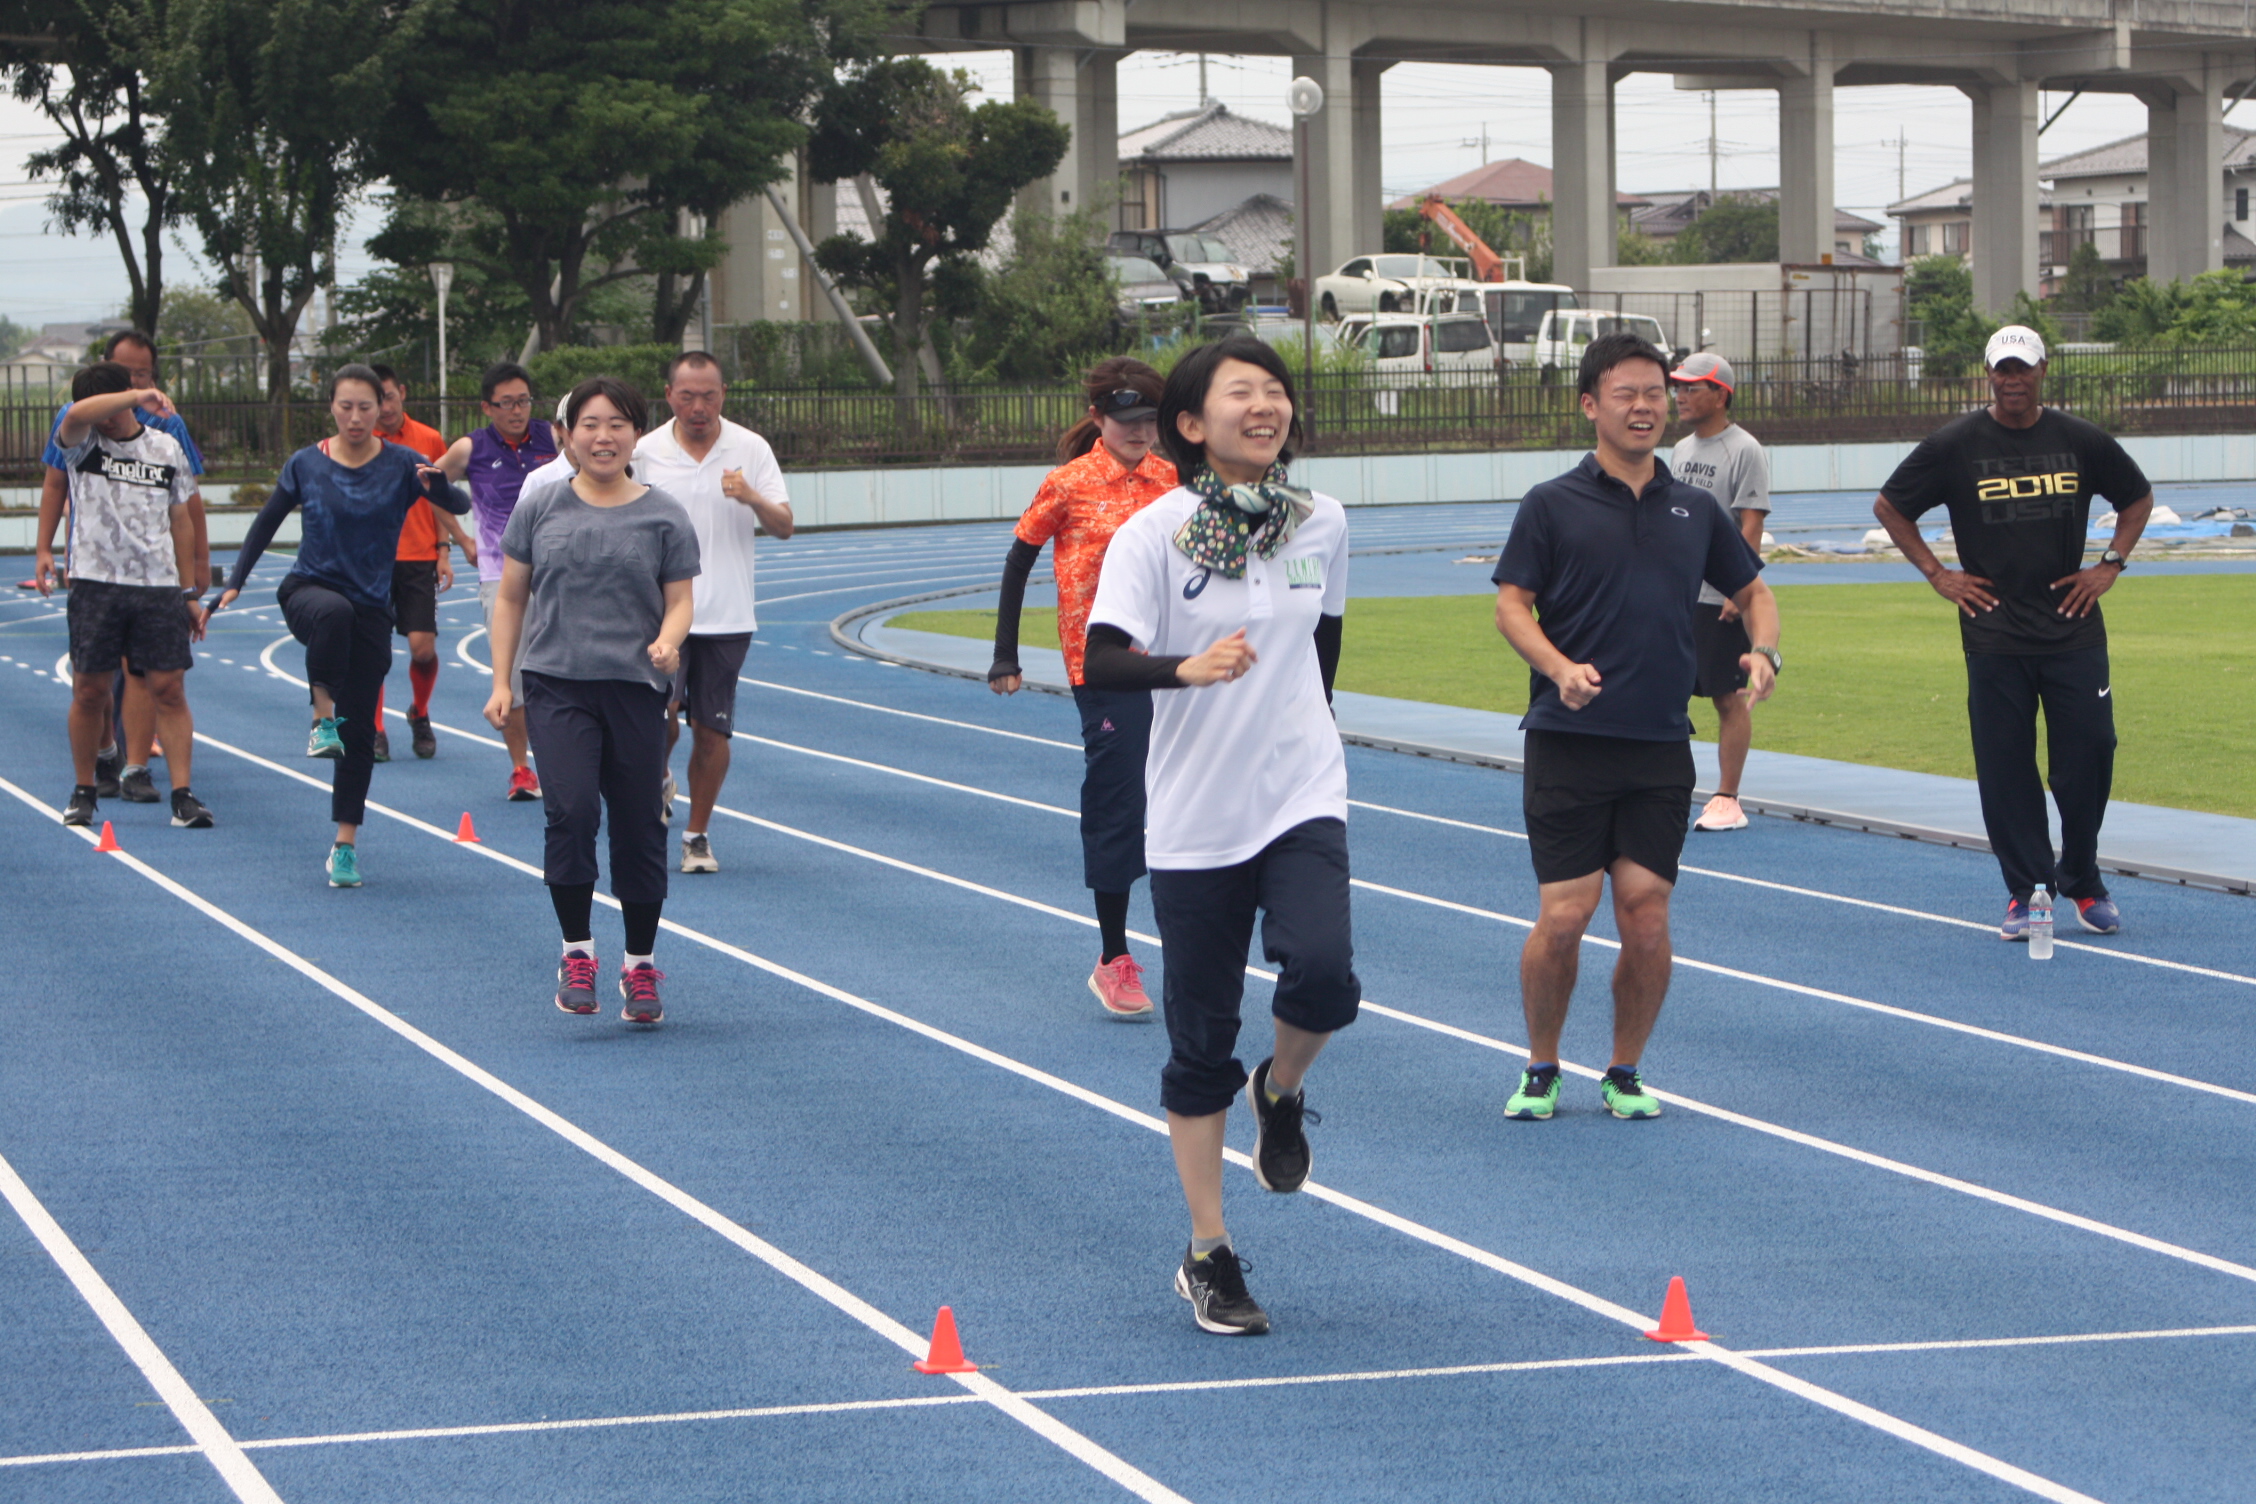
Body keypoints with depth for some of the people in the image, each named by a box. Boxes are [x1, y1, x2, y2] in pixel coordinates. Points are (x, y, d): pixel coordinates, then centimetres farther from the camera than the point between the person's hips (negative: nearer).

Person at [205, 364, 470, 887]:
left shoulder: (399, 465, -3)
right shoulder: (306, 465, -1)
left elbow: (460, 507, -10)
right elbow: (265, 525, 7)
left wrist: (438, 484, -32)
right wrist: (232, 585, -1)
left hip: (371, 607, 1)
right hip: (309, 589, -1)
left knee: (359, 730, 1)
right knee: (335, 611, -40)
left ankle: (345, 845, 10)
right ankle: (322, 719, -27)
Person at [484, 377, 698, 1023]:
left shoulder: (663, 516, 4)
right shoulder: (540, 508, 6)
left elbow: (679, 601, 5)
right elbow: (511, 598, 10)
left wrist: (668, 641, -18)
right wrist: (501, 683, 4)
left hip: (636, 687, 1)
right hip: (557, 685, -1)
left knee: (638, 826, 5)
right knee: (572, 809, -18)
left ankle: (641, 964, 19)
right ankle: (576, 952, -5)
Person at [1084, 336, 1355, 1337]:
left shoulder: (1324, 524, 3)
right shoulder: (1156, 534, -9)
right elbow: (1100, 664, -20)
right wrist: (1187, 668, -37)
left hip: (1303, 803, 2)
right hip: (1194, 820, -2)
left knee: (1321, 973, -24)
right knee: (1201, 1042, 3)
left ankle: (1281, 1091, 12)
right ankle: (1207, 1257, 18)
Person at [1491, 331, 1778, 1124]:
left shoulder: (1694, 509, 11)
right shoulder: (1552, 505, 1)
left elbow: (1752, 590, 21)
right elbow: (1512, 604, -3)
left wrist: (1764, 650, 0)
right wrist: (1560, 668, -20)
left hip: (1661, 749, 3)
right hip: (1569, 741, -3)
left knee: (1647, 919, -3)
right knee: (1563, 917, -6)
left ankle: (1625, 1074, 16)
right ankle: (1541, 1071, 15)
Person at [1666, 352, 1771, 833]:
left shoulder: (1744, 451, -10)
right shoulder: (1681, 450, 14)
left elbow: (1751, 526, -14)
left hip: (1722, 599, -8)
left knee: (1729, 699, -2)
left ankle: (1727, 801, 3)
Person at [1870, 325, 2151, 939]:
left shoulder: (2081, 441, 5)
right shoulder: (1955, 445, 0)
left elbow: (2138, 497, 20)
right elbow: (1889, 506, 10)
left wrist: (2111, 564, 9)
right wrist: (1936, 572, 4)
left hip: (2074, 631, 1)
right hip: (1994, 638, -1)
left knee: (2089, 754, 0)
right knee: (2005, 767, -2)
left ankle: (2083, 882, 16)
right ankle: (2025, 893, 6)